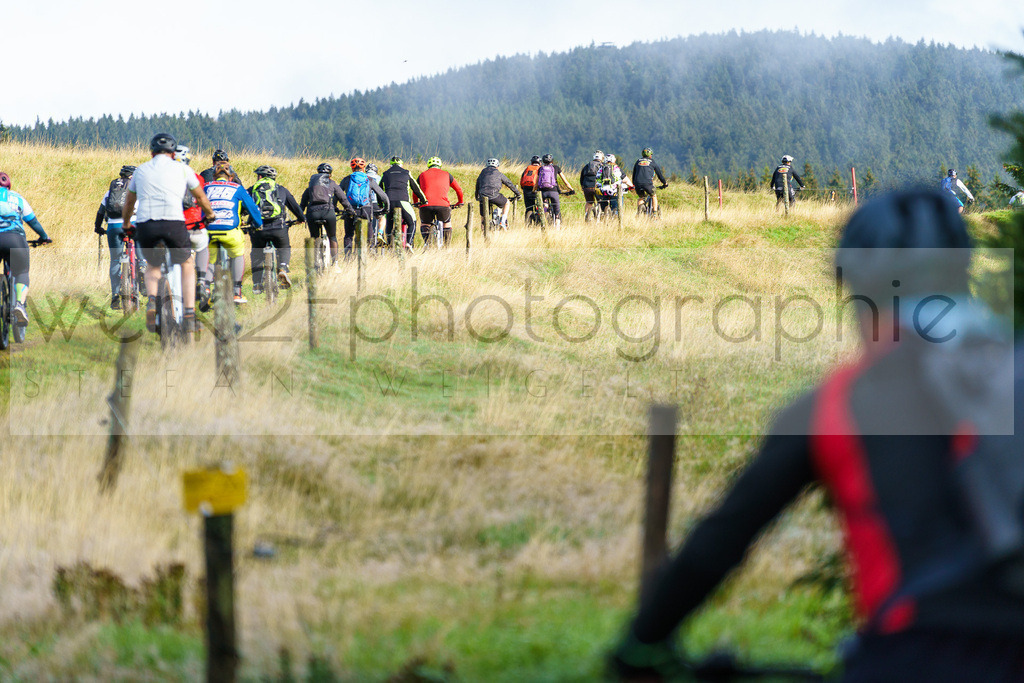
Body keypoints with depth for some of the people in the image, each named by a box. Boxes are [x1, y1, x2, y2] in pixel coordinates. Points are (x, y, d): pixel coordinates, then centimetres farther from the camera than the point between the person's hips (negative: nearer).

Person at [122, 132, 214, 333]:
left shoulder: (141, 170, 22)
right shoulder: (182, 169, 16)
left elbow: (129, 202, 35)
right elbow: (201, 198, 29)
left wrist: (126, 224, 54)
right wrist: (210, 214, 50)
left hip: (145, 225, 2)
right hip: (173, 223, -2)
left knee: (152, 266, 28)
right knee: (187, 264, 24)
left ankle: (151, 300, -1)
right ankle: (189, 314, 11)